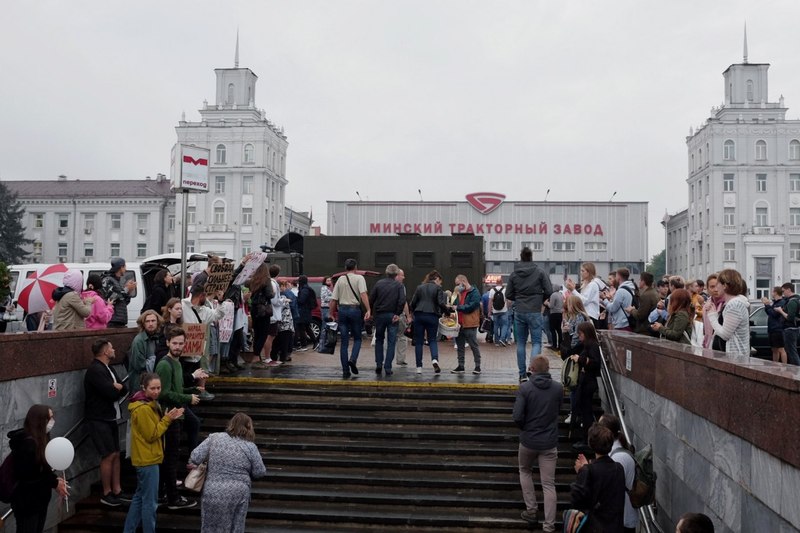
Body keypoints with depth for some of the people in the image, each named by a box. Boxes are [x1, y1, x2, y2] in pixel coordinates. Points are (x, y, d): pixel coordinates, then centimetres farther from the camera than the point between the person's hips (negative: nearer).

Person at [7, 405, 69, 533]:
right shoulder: (27, 443, -23)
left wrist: (54, 480, -8)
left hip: (39, 497, 9)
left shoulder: (40, 440, 5)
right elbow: (26, 476, -24)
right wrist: (54, 483, -17)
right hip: (26, 501, -9)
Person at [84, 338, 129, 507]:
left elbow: (124, 389, 8)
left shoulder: (108, 368, 15)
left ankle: (117, 491, 16)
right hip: (99, 419, -9)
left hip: (110, 417, 9)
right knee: (108, 455, -7)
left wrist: (117, 387, -12)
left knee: (116, 454, 10)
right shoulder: (95, 370, -16)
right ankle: (106, 494, 3)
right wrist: (118, 388, -3)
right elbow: (111, 393, -24)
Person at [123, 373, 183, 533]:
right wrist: (167, 419, -15)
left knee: (140, 496, 19)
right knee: (150, 502, -1)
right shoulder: (143, 409, -22)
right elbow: (152, 435, -20)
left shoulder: (150, 404, 9)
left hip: (146, 458, 11)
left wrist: (168, 418, 0)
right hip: (147, 459, -11)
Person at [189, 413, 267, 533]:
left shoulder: (214, 438, -2)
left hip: (213, 493, 1)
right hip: (238, 494, -1)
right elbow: (260, 472, -1)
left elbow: (195, 458, -3)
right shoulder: (250, 447, -5)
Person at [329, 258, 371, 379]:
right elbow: (363, 294, -16)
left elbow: (333, 300, 6)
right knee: (357, 338, 14)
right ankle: (353, 359, -11)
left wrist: (332, 313, 15)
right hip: (355, 309, -3)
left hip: (342, 310, 3)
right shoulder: (359, 278, -1)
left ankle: (345, 371, 6)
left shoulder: (340, 279, 9)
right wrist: (368, 310, -21)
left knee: (344, 342, 7)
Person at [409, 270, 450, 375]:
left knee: (418, 342, 7)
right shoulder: (437, 288, 2)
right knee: (432, 340, 11)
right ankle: (434, 359, -15)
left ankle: (419, 367, 5)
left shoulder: (420, 287, 11)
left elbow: (412, 303, 8)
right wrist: (447, 309, 9)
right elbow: (441, 303, -9)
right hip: (432, 316, -2)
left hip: (419, 316, 2)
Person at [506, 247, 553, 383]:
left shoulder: (514, 274, 3)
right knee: (536, 342, 3)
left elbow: (508, 295, 5)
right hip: (534, 312, -2)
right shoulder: (540, 272, -4)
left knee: (521, 343, 10)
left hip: (519, 312, 3)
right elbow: (549, 291, -5)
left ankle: (522, 374, 10)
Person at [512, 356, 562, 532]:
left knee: (525, 471, 26)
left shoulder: (525, 388, -14)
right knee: (548, 484, 6)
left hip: (528, 440, -1)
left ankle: (531, 510, 24)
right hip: (550, 442, 1)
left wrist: (524, 428, 2)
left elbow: (517, 417, -16)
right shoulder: (558, 388, -4)